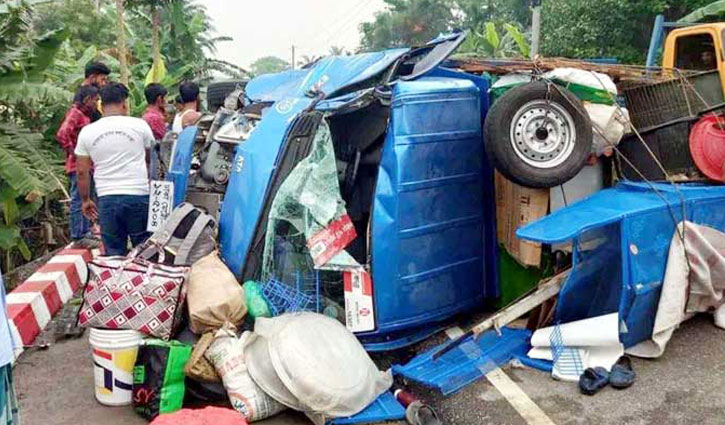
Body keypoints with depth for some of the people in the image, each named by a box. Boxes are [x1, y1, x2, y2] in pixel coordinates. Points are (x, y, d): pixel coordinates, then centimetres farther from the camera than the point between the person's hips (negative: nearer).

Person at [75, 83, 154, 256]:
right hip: (139, 196, -2)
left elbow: (82, 172, 7)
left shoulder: (87, 132, 4)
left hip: (107, 198, 2)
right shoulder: (139, 125, -1)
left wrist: (85, 200, 20)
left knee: (114, 253, 9)